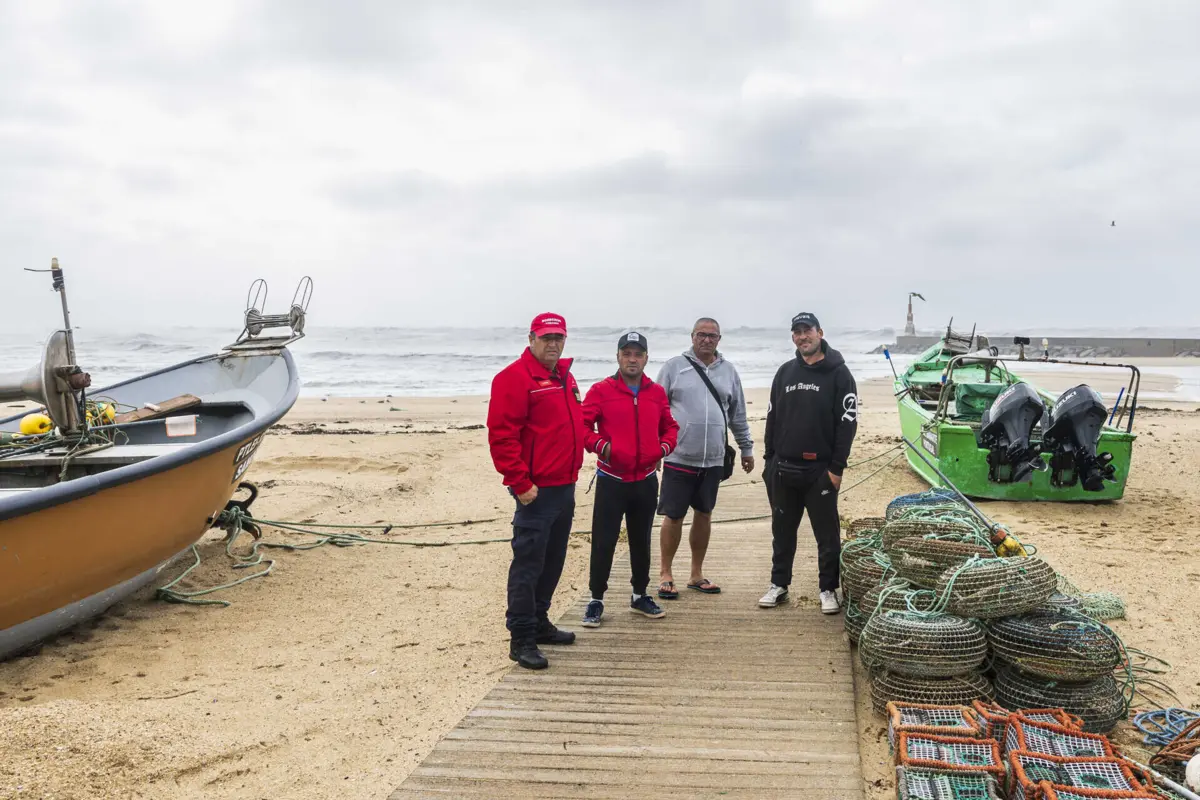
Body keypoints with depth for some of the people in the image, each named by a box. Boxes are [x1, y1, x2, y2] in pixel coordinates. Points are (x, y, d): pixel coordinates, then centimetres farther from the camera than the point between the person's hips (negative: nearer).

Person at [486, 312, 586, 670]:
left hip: (565, 488, 9)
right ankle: (521, 640, 1)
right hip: (536, 491, -9)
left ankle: (539, 623, 29)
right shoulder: (515, 378, -13)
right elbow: (501, 435, -19)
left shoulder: (564, 377, 15)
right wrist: (520, 483, -20)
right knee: (528, 565, -5)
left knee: (552, 561, 16)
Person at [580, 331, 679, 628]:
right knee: (603, 542, -2)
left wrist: (664, 447, -3)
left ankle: (640, 595, 29)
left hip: (646, 480, 4)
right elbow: (582, 425, -7)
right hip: (611, 480, -4)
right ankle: (596, 600, 10)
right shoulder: (601, 391, -5)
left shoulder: (657, 393, 7)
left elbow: (670, 426, 16)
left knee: (642, 540, 15)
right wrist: (601, 446, -21)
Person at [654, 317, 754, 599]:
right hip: (679, 458, -3)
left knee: (704, 515, 12)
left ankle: (697, 574, 24)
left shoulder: (728, 371, 9)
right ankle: (665, 574, 15)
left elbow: (738, 415, 16)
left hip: (713, 460, 4)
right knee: (673, 516, 1)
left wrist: (746, 448, 18)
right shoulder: (674, 366, -2)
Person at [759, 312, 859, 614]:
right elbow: (772, 417, 15)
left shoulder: (839, 374, -5)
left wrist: (837, 467, -12)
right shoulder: (785, 373, 10)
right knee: (782, 531, 12)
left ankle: (828, 589, 14)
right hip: (783, 470, 4)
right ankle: (778, 584, 23)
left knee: (827, 535, 3)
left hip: (820, 470, -4)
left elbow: (848, 422, -8)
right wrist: (769, 459, 9)